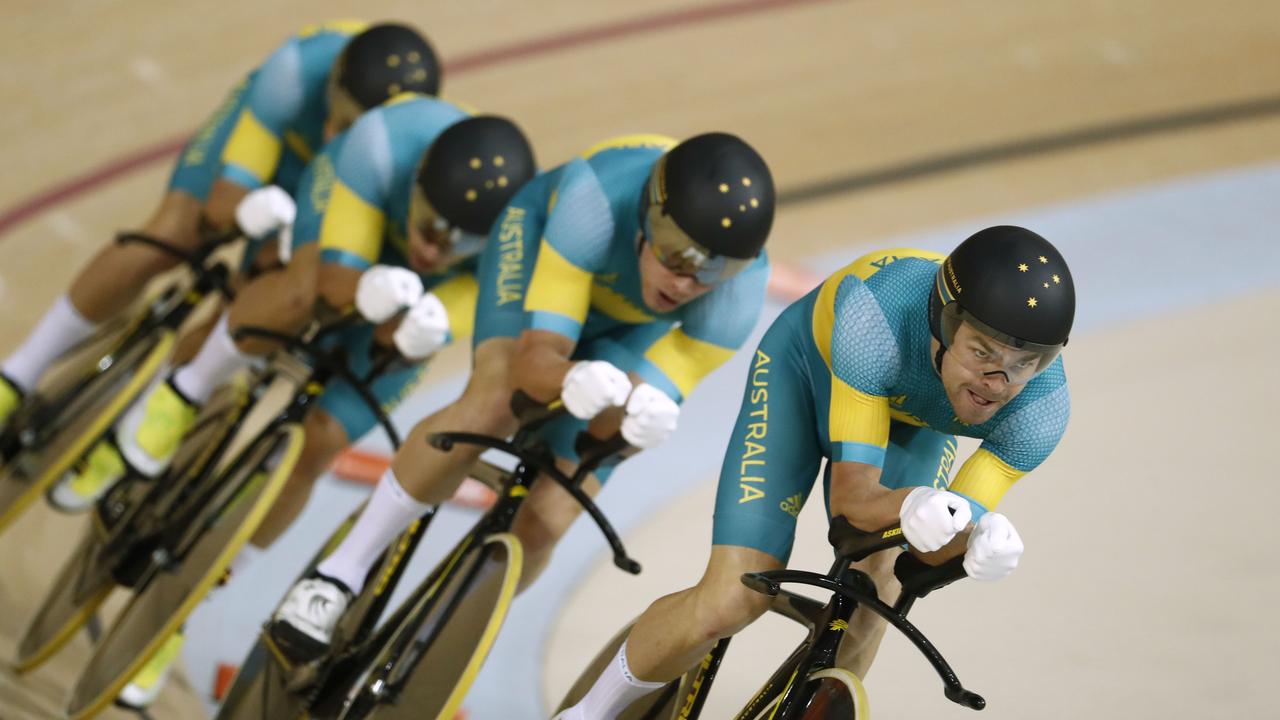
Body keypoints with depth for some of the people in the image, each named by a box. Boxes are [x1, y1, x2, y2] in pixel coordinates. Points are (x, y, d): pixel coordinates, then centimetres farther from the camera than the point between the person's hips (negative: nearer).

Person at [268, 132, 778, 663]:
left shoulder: (740, 286, -36)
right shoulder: (600, 195, -42)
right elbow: (536, 357, -41)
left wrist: (639, 418, -55)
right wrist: (576, 382, -64)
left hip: (633, 333, 2)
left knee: (543, 523, -13)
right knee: (496, 400, -34)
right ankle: (340, 576, -19)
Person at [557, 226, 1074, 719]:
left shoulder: (1042, 409, -34)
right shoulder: (878, 314, -43)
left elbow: (934, 548, -28)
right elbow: (851, 493, -38)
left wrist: (979, 540, -51)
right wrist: (914, 507, -60)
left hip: (915, 423, 3)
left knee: (877, 577, -22)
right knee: (732, 601, -14)